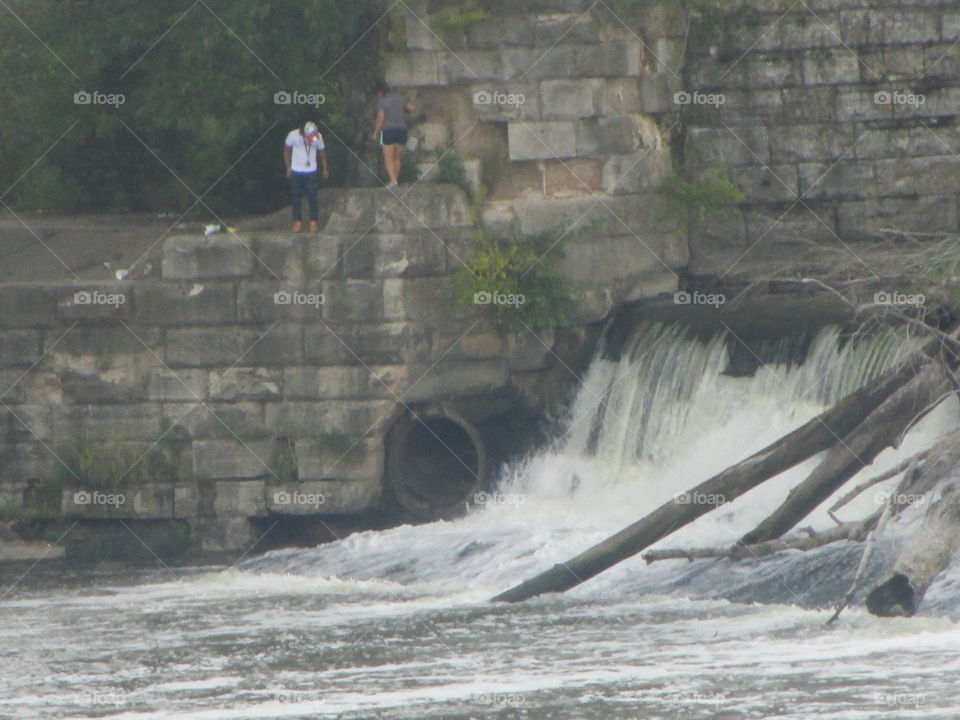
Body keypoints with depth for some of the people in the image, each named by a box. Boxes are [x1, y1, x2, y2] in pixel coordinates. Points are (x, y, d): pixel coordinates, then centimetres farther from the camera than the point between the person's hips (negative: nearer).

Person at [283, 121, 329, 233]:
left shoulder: (318, 137, -10)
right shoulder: (293, 135, -13)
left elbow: (322, 152, 6)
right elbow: (286, 150, 1)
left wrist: (325, 168, 9)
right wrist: (288, 167, 0)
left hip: (311, 172, 0)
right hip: (296, 171, 0)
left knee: (312, 197, -2)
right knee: (296, 197, 2)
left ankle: (314, 221, 8)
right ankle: (298, 221, 12)